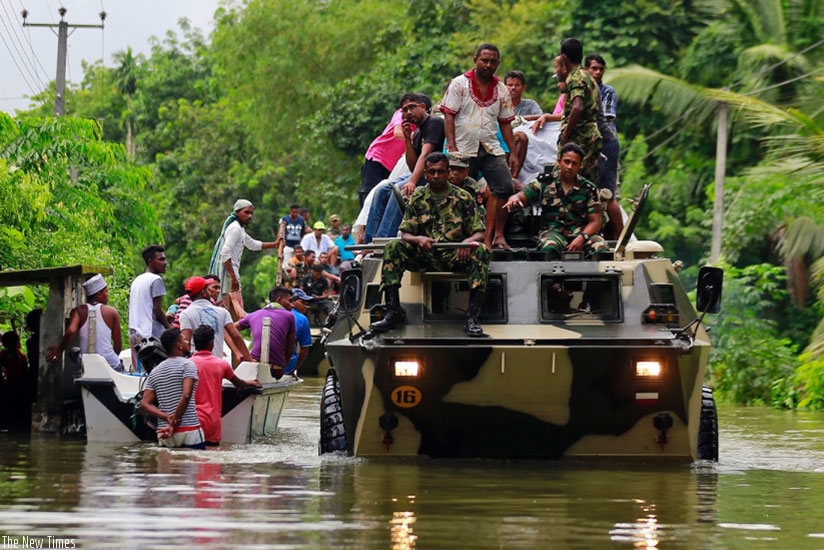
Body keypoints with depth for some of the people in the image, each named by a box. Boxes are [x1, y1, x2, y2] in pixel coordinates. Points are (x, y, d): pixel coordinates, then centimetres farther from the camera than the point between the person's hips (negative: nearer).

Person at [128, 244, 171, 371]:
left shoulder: (137, 280, 19)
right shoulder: (155, 280, -7)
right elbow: (157, 310, -10)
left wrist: (165, 317, 25)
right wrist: (169, 328, 4)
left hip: (134, 332, 8)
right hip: (151, 333, -8)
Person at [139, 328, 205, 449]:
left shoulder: (155, 372, 15)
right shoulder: (187, 365, -4)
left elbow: (145, 404, 6)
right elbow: (186, 395, -17)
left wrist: (167, 417, -4)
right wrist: (174, 424, -13)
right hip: (190, 431, -6)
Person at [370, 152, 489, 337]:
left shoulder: (463, 198, 4)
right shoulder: (417, 199, 8)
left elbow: (479, 233, -1)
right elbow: (405, 234, 3)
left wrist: (469, 241, -25)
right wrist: (418, 239, -22)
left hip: (456, 256, -1)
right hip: (425, 256, 1)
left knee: (481, 251, -32)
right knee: (392, 248, -24)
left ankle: (473, 317, -35)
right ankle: (393, 312, -26)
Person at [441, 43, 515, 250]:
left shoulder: (501, 90, 12)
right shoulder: (460, 84, 0)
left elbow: (505, 123, 15)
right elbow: (449, 116, -4)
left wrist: (513, 153, 8)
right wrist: (452, 146, -14)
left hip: (491, 148, 3)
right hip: (464, 149, -3)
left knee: (504, 187, -12)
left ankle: (491, 236, -6)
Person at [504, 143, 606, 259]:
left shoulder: (588, 189, 7)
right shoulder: (545, 182, 8)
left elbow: (595, 221, 4)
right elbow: (522, 196, 5)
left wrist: (582, 237, -16)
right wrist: (514, 198, -22)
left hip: (581, 232, 1)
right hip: (553, 231, -1)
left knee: (600, 247, -33)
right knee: (548, 249, -39)